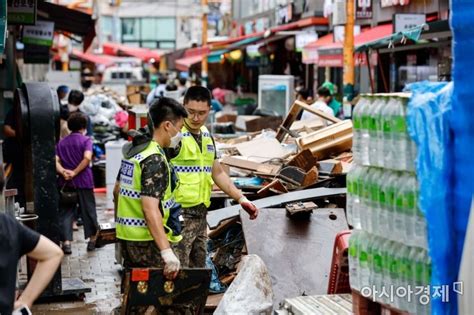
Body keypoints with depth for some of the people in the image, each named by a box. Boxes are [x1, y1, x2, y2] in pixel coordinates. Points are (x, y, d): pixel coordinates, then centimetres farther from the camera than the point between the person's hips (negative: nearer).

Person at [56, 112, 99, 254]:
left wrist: (63, 172, -14)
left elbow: (56, 161, -3)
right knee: (88, 210, 10)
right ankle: (92, 239, 20)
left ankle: (66, 242, -5)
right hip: (84, 182, -3)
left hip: (65, 183, 3)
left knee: (65, 212, 5)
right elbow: (87, 158, -18)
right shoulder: (86, 140, -2)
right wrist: (75, 172, -15)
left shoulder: (61, 143, 11)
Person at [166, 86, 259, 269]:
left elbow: (217, 173, 23)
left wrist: (241, 199, 18)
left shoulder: (206, 135, 14)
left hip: (200, 214, 8)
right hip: (179, 214, -8)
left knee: (199, 272, 14)